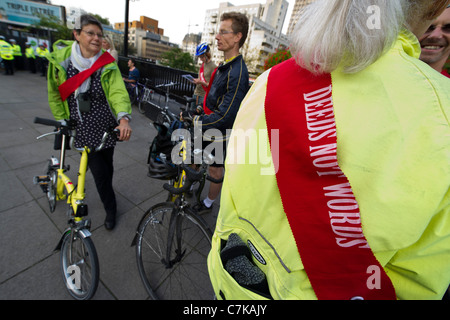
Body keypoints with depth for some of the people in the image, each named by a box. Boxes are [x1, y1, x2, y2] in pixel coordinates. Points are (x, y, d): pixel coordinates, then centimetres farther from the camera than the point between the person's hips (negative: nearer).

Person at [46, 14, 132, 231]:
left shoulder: (108, 64, -6)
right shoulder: (60, 58, -2)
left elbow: (118, 91, -21)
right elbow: (55, 94, 7)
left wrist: (123, 118, -39)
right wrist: (62, 121, 6)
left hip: (106, 129, 0)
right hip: (83, 132, 1)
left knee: (107, 168, 14)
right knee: (99, 172, 3)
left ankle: (106, 192, 45)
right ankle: (110, 208, 28)